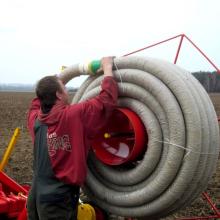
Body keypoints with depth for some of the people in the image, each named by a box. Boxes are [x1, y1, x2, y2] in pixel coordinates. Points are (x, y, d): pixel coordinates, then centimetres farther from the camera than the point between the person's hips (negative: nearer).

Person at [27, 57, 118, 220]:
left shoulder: (35, 120, 1)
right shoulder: (75, 115, -17)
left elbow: (37, 104, 25)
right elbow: (107, 99, -12)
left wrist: (54, 81, 29)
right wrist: (107, 68, 1)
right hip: (59, 199, -6)